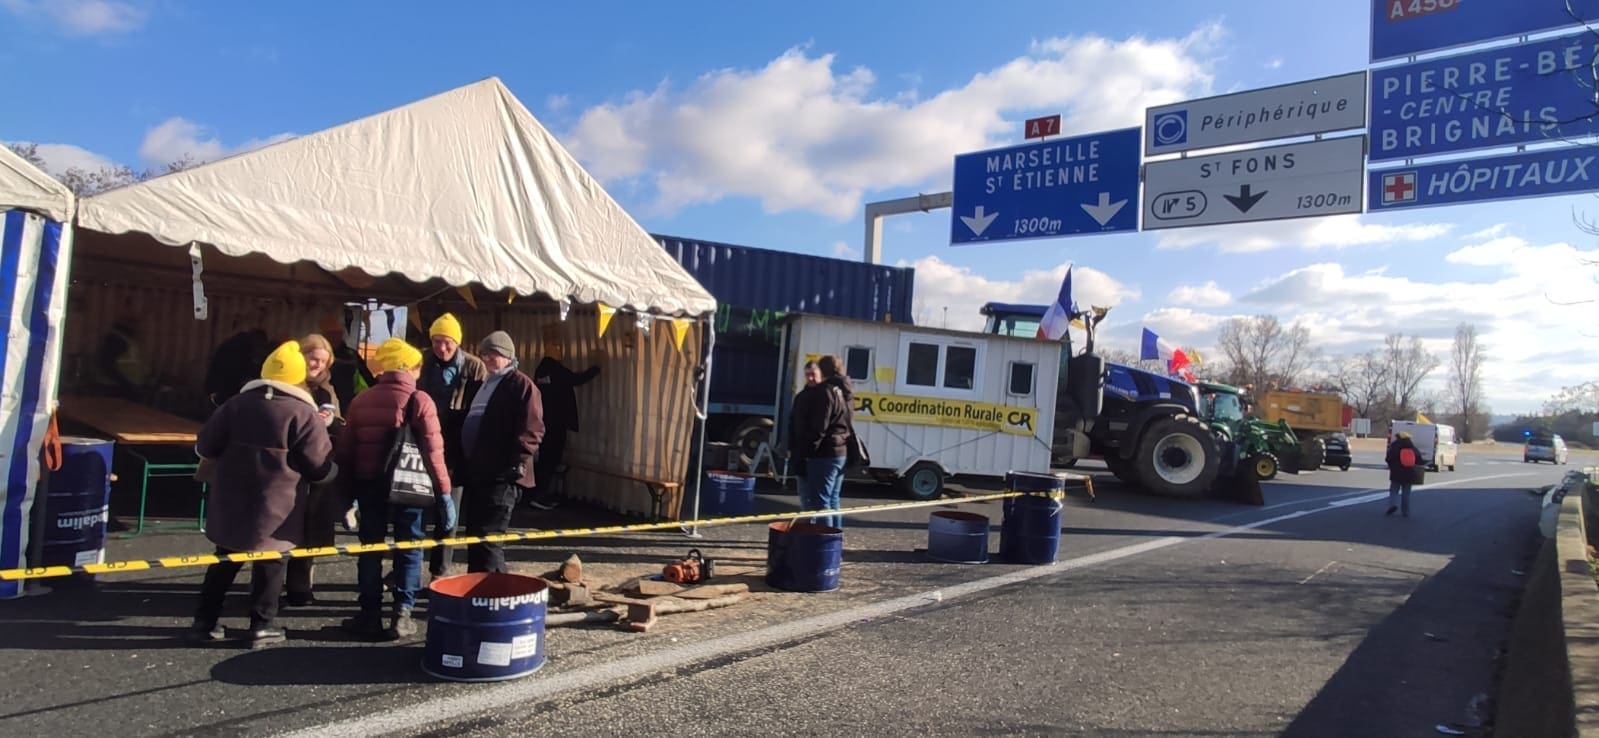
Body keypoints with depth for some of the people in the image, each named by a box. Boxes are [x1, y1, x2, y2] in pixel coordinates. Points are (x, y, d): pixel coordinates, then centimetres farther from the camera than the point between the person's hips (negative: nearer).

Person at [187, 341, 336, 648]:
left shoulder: (237, 403, 3)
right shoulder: (305, 414, -11)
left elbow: (205, 447, 6)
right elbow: (322, 467, -11)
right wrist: (333, 470, 11)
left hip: (230, 504, 5)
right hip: (276, 509, -4)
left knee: (224, 562, 18)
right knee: (269, 566, 8)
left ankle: (204, 622, 25)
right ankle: (261, 626, 13)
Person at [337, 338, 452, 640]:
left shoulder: (361, 399, 6)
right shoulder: (419, 400, -9)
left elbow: (346, 448, 5)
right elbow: (433, 452, -14)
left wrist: (347, 488, 12)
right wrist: (444, 492, -12)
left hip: (368, 483, 4)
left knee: (370, 548, 11)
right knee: (408, 548, 6)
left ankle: (370, 615, 13)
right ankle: (401, 615, 4)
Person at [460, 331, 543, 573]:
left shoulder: (521, 384, -7)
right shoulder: (485, 384, 22)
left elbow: (532, 429, -15)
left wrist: (517, 463, -20)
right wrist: (466, 462, 20)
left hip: (501, 475, -10)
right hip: (476, 473, 10)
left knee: (487, 539, -11)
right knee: (474, 536, 15)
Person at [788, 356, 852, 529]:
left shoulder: (825, 393, -14)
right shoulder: (844, 393, 15)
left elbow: (818, 429, -19)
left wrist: (803, 453, -16)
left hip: (824, 454, -10)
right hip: (841, 452, 10)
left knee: (819, 501, -6)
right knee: (833, 500, 16)